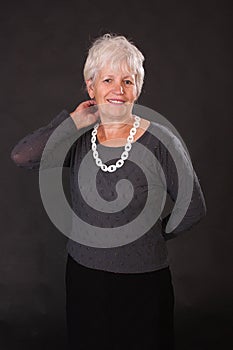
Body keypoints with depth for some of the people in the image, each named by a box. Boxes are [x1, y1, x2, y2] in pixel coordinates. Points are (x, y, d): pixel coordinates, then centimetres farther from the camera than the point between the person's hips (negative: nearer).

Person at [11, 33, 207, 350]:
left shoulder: (160, 142, -12)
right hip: (83, 276, 3)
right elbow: (21, 156, -19)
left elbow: (193, 209, -4)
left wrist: (152, 235, 1)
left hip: (143, 281, -3)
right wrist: (76, 120, -12)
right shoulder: (79, 139, -2)